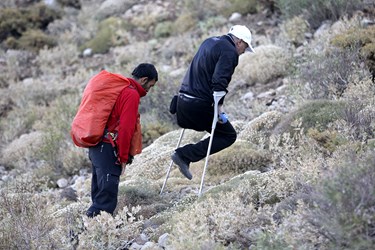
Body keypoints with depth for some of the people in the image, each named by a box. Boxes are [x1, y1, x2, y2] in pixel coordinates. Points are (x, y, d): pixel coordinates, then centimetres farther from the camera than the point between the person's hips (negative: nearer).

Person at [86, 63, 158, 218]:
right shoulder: (132, 94, -11)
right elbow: (126, 129, -16)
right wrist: (123, 157, -9)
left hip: (96, 146, 10)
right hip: (108, 149, -10)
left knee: (100, 189, 15)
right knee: (108, 191, -11)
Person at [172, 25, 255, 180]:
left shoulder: (209, 42, 20)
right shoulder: (229, 52, -9)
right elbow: (219, 80, -21)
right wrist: (219, 106, -18)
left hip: (183, 99, 9)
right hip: (200, 104, -9)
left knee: (222, 131, 20)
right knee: (228, 135, 5)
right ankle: (185, 155, -6)